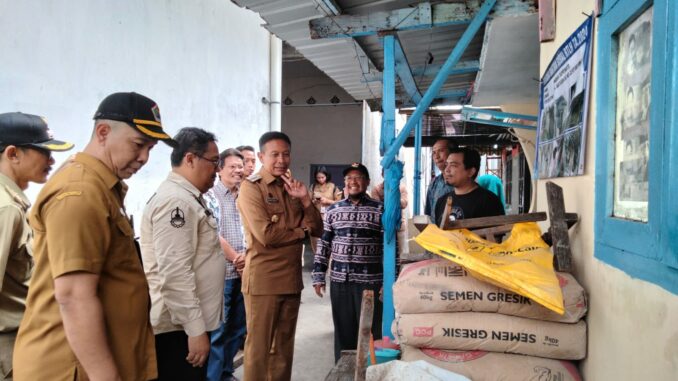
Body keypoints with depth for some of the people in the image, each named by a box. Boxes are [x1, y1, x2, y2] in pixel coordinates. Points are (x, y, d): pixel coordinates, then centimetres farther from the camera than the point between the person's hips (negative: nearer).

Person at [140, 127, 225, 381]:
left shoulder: (188, 197, 13)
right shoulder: (176, 200, -20)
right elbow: (175, 274, -25)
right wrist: (196, 330, -22)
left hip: (188, 323, 10)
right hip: (178, 327, -10)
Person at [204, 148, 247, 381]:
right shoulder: (211, 196, -5)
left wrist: (247, 256, -6)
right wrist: (235, 258, -9)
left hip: (244, 273, 6)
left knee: (237, 328, 13)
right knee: (217, 331, -2)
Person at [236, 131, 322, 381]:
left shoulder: (292, 187, 13)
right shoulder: (251, 187, -7)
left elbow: (317, 230, 8)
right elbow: (266, 234, -19)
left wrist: (305, 199, -8)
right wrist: (301, 231, -4)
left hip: (291, 278, 7)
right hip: (263, 279, -6)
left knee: (284, 345, 16)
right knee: (259, 346, 4)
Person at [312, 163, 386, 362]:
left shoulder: (380, 210, -2)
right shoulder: (333, 210, 8)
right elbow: (324, 244, 10)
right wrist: (318, 276, 5)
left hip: (370, 281, -3)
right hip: (339, 280, 3)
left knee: (370, 332, 4)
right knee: (343, 332, 13)